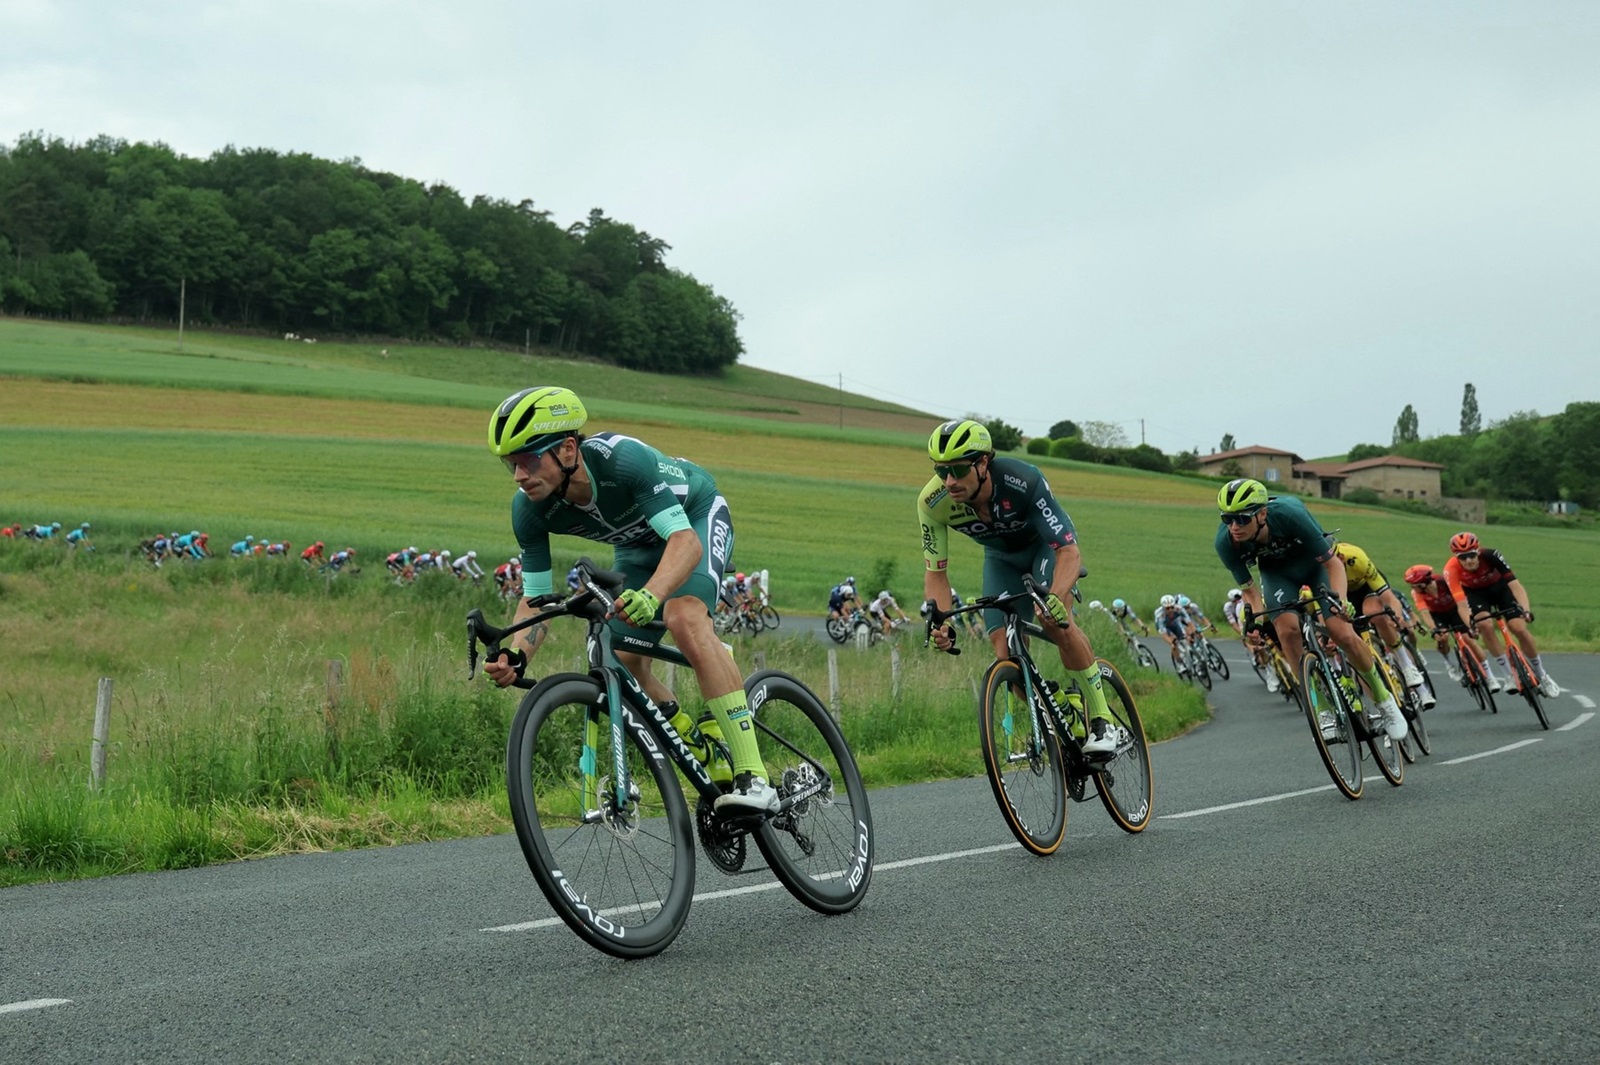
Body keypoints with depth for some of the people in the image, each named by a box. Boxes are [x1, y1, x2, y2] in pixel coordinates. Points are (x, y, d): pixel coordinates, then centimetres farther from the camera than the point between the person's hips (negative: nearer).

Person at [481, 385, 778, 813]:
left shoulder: (621, 457, -40)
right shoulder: (529, 510, -24)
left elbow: (686, 540, -46)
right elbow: (535, 598, -18)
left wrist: (650, 594, -65)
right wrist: (514, 658, -38)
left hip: (696, 516, -6)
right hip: (637, 543, 7)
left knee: (684, 617, -32)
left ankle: (752, 777, -34)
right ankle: (710, 760, 19)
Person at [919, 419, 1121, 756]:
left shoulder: (1023, 481, -39)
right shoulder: (932, 502, -29)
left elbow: (1070, 551, -40)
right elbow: (935, 571, -20)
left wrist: (1054, 598, -59)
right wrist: (939, 623, -39)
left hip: (1046, 545, -3)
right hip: (1000, 557, 4)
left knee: (1057, 623, -31)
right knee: (1006, 655, -13)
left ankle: (1102, 719, -16)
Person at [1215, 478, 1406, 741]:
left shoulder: (1289, 513, -39)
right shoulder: (1225, 541, -29)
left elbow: (1333, 562, -27)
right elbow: (1249, 589, -11)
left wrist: (1339, 600, -40)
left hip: (1313, 560, -2)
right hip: (1276, 572, 2)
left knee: (1343, 634, -15)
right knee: (1287, 630, -25)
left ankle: (1384, 701, 10)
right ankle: (1324, 710, -11)